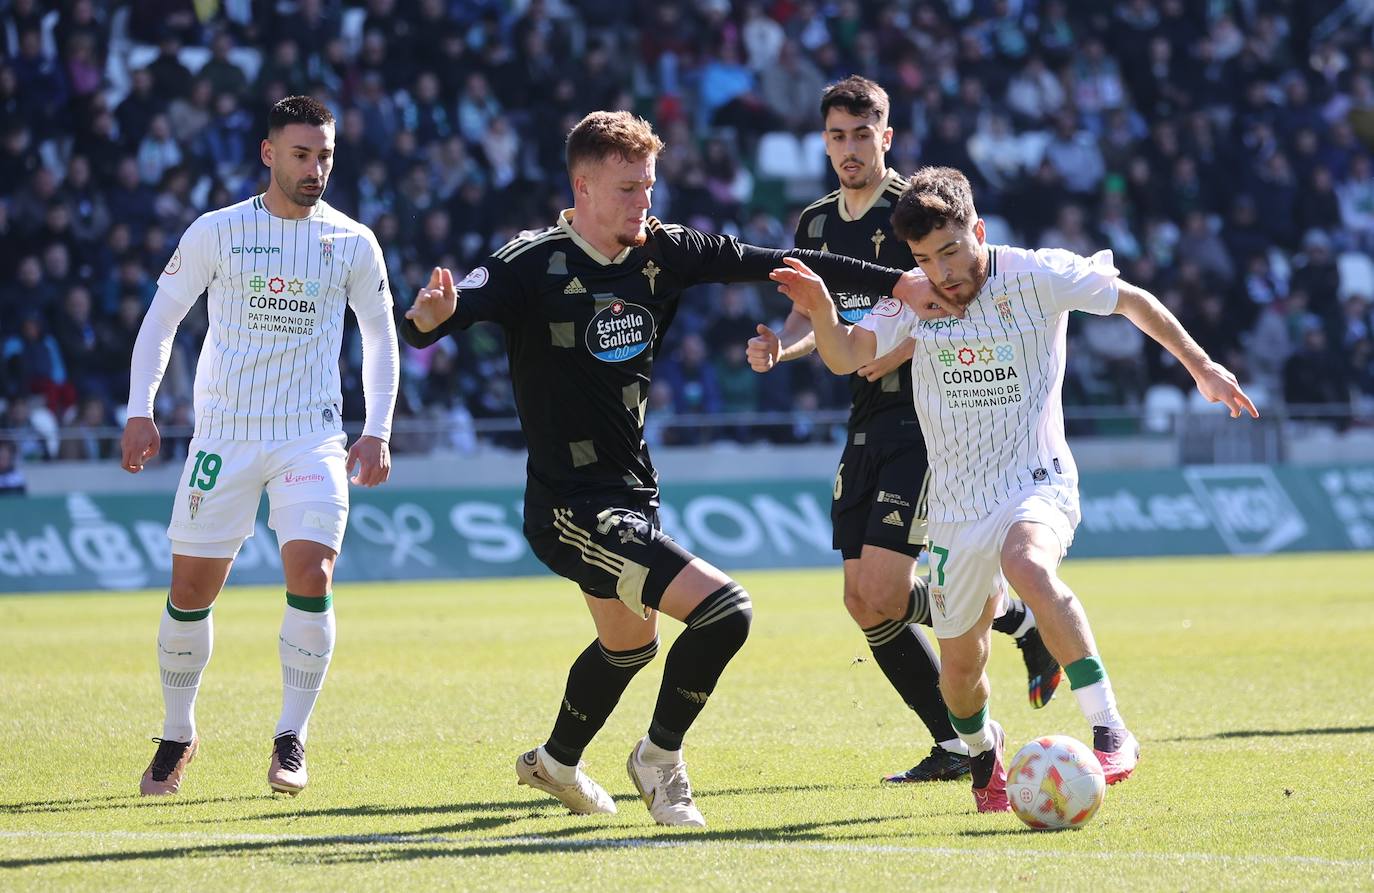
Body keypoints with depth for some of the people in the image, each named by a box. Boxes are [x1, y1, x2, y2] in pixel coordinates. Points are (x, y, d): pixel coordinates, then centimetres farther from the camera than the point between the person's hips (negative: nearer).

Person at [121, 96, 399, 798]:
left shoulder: (352, 243, 2)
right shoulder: (215, 233, 0)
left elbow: (381, 338, 12)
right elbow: (160, 319, 9)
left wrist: (377, 432, 4)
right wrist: (140, 411, 0)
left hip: (313, 441, 0)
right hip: (223, 436, 0)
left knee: (311, 575, -18)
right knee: (190, 589, 1)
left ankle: (291, 739, -6)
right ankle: (177, 736, 20)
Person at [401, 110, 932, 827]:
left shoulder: (662, 252, -1)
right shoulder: (534, 265, -18)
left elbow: (771, 263, 5)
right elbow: (427, 325, -28)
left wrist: (899, 283, 3)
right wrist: (430, 315, -53)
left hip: (632, 493, 8)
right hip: (571, 505, -8)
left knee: (629, 645, 29)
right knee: (723, 609, -19)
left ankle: (555, 763, 55)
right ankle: (661, 758, 2)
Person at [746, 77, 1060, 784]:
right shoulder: (816, 225, 13)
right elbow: (812, 318, 20)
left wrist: (902, 348, -24)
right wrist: (777, 347, -2)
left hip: (928, 415, -7)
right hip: (867, 423, 7)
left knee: (884, 594, -16)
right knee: (863, 602, 3)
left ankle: (1021, 618, 7)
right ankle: (957, 745, 12)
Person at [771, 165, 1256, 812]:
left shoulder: (1036, 276, -8)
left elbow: (1132, 301, 4)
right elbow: (845, 357, -11)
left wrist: (1201, 367, 6)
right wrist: (820, 309, -32)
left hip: (1036, 482, -4)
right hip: (957, 508, 4)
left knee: (1026, 565, -39)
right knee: (960, 673, 10)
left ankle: (1110, 730, -38)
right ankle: (982, 751, 47)